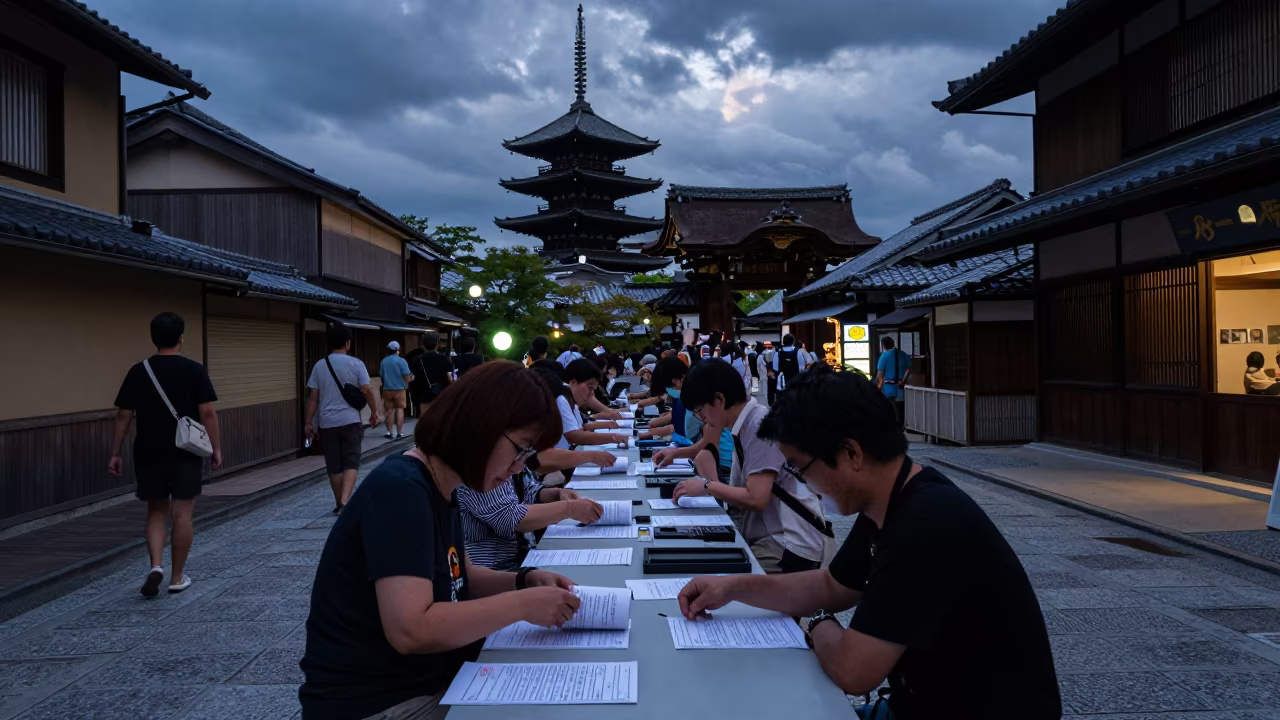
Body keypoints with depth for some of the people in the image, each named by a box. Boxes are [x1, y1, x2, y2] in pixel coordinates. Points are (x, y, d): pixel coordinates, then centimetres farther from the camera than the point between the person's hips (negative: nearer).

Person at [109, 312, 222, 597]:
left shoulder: (138, 372, 1)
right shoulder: (194, 370, -6)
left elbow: (123, 416, 3)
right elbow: (208, 413, -9)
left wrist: (116, 453, 10)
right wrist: (216, 449, -2)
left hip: (149, 454, 2)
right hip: (186, 455, -2)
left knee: (156, 512, 16)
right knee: (182, 515, 4)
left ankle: (156, 565, -2)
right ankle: (177, 578, 11)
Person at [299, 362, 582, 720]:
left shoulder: (441, 488, 4)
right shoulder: (400, 490, -24)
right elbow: (411, 630, -31)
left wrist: (525, 580, 0)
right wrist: (521, 604, -23)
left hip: (433, 680, 9)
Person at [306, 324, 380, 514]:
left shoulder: (319, 366, 4)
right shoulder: (356, 364, -4)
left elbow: (312, 397, 3)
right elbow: (366, 391, -7)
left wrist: (308, 422, 8)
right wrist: (374, 412, 6)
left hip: (327, 423, 3)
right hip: (350, 421, -2)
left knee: (334, 466, 11)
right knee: (351, 463, 0)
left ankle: (339, 503, 21)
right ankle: (344, 500, -18)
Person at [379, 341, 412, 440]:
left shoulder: (383, 361, 3)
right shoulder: (401, 361, -9)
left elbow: (381, 375, 12)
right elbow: (406, 377, -11)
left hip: (387, 389, 3)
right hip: (399, 389, -3)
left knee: (390, 411, 11)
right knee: (399, 409, 2)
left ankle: (389, 432, 13)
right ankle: (399, 433, -2)